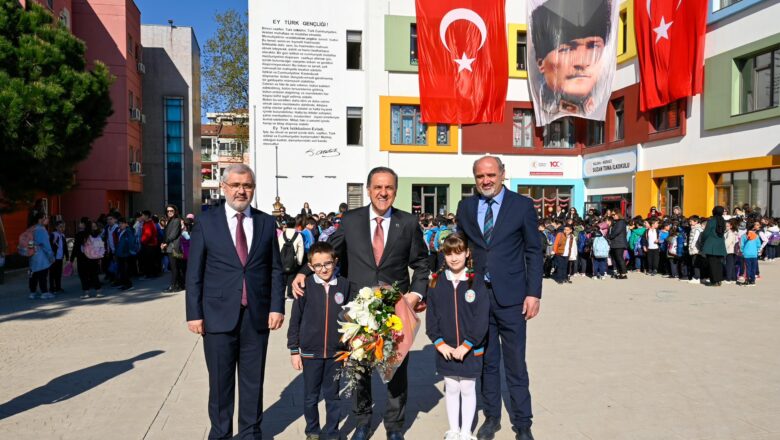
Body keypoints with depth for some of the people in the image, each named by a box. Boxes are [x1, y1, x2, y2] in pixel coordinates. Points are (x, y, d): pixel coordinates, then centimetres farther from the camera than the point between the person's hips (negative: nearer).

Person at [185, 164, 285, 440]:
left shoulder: (267, 222, 6)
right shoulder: (206, 222, 1)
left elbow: (275, 269, 6)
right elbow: (194, 273, 0)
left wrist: (277, 307, -2)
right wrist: (194, 313, -4)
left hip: (257, 316, 2)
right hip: (218, 316, -1)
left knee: (253, 380, 13)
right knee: (220, 381, 10)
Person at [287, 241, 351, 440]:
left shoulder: (344, 285, -5)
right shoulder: (305, 286, -8)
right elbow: (295, 319, -3)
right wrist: (294, 350, -2)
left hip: (336, 353, 1)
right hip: (310, 352, 0)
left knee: (333, 396, 14)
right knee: (310, 397, 14)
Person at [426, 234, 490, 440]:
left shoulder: (477, 281, -9)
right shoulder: (436, 282, -1)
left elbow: (482, 317, -12)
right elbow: (430, 316, 1)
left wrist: (467, 345, -14)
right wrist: (439, 342, -8)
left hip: (471, 350, -2)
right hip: (445, 349, 2)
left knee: (468, 390, 11)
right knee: (451, 389, 15)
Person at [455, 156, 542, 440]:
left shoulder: (522, 206, -2)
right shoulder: (465, 207, 6)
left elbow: (534, 252, 0)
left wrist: (534, 293, -6)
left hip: (511, 297, -2)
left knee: (515, 364, 6)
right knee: (486, 361, 14)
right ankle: (492, 416, 30)